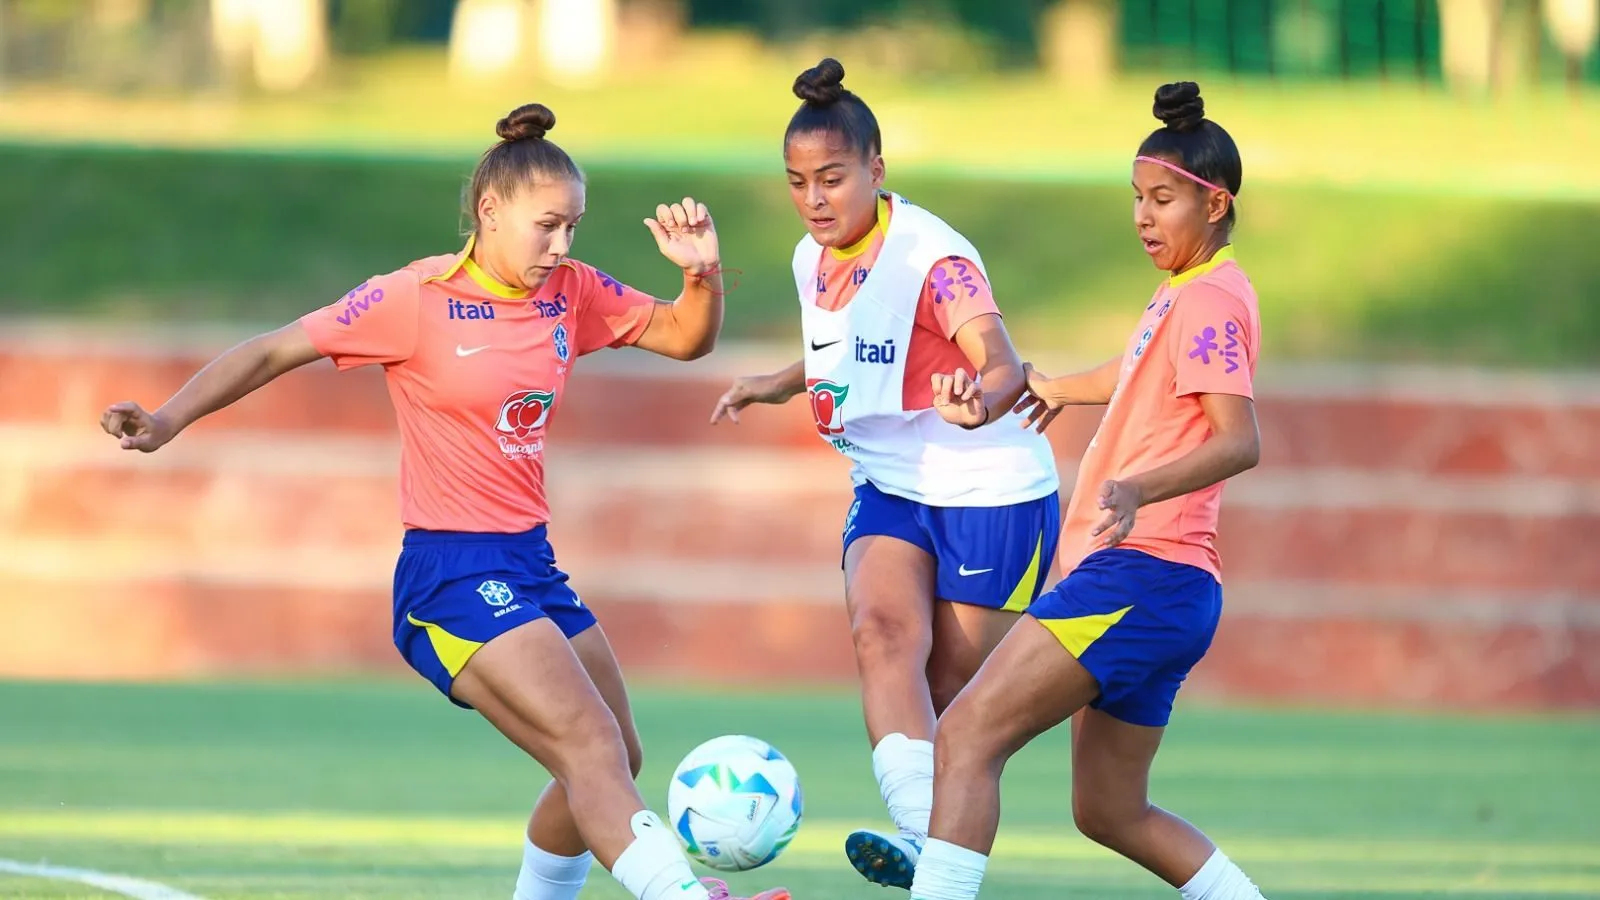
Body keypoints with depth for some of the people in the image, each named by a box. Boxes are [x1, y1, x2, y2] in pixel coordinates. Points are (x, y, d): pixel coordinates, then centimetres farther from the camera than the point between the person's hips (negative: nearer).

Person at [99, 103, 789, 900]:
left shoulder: (570, 292, 6)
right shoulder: (419, 298, -12)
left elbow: (685, 338, 12)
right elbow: (276, 351, -8)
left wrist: (703, 272, -9)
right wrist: (168, 421, -18)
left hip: (530, 563, 8)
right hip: (453, 575, -8)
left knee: (614, 760, 13)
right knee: (591, 747, -21)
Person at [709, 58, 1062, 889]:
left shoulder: (933, 260, -22)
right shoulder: (813, 261, 1)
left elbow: (1002, 366, -39)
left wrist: (981, 403, -60)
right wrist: (772, 386, 8)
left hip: (991, 492, -5)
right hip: (890, 487, 5)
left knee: (953, 689, 1)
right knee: (882, 631, -21)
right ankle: (921, 828, -32)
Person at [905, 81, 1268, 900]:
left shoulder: (1209, 300, -10)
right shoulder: (1182, 294, 19)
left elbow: (1239, 440, -24)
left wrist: (1138, 490, -39)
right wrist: (1058, 386, 58)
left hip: (1140, 576, -10)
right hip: (1147, 584, 10)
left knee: (965, 738, -18)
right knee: (1111, 811, 16)